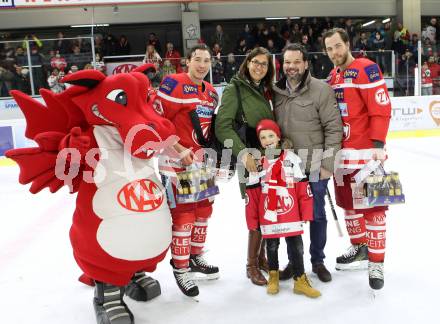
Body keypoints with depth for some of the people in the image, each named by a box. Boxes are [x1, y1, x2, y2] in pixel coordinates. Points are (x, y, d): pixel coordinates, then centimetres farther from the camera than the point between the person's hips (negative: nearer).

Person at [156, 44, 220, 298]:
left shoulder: (212, 92, 13)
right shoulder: (173, 84, -11)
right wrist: (178, 149, -20)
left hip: (202, 160, 8)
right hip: (178, 160, -8)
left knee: (204, 209, 16)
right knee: (183, 214, -5)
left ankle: (196, 257, 34)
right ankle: (180, 268, 11)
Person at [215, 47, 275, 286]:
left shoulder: (268, 91, 15)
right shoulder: (235, 89, -3)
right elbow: (223, 127, -10)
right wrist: (243, 153, -18)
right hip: (249, 160, -6)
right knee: (256, 214, -5)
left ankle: (262, 257, 27)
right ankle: (252, 266, 12)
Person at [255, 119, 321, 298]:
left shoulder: (292, 158, -3)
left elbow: (303, 187, 0)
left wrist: (306, 212, -1)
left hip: (291, 214, -1)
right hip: (268, 215, 1)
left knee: (296, 246, 3)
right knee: (272, 246, 15)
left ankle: (300, 280, 16)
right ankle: (273, 276, 35)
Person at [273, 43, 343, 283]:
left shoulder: (321, 90, -9)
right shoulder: (276, 92, 4)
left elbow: (334, 128, -9)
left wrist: (327, 164, -12)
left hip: (315, 167, -3)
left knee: (317, 215, 10)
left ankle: (318, 261, 28)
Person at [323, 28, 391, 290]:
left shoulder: (366, 69, -9)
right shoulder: (333, 77, 15)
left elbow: (381, 108, -16)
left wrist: (378, 145, -22)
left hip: (365, 152, -8)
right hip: (341, 152, 8)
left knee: (372, 206, -3)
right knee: (347, 203, 16)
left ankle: (376, 263, 6)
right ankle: (359, 248, 34)